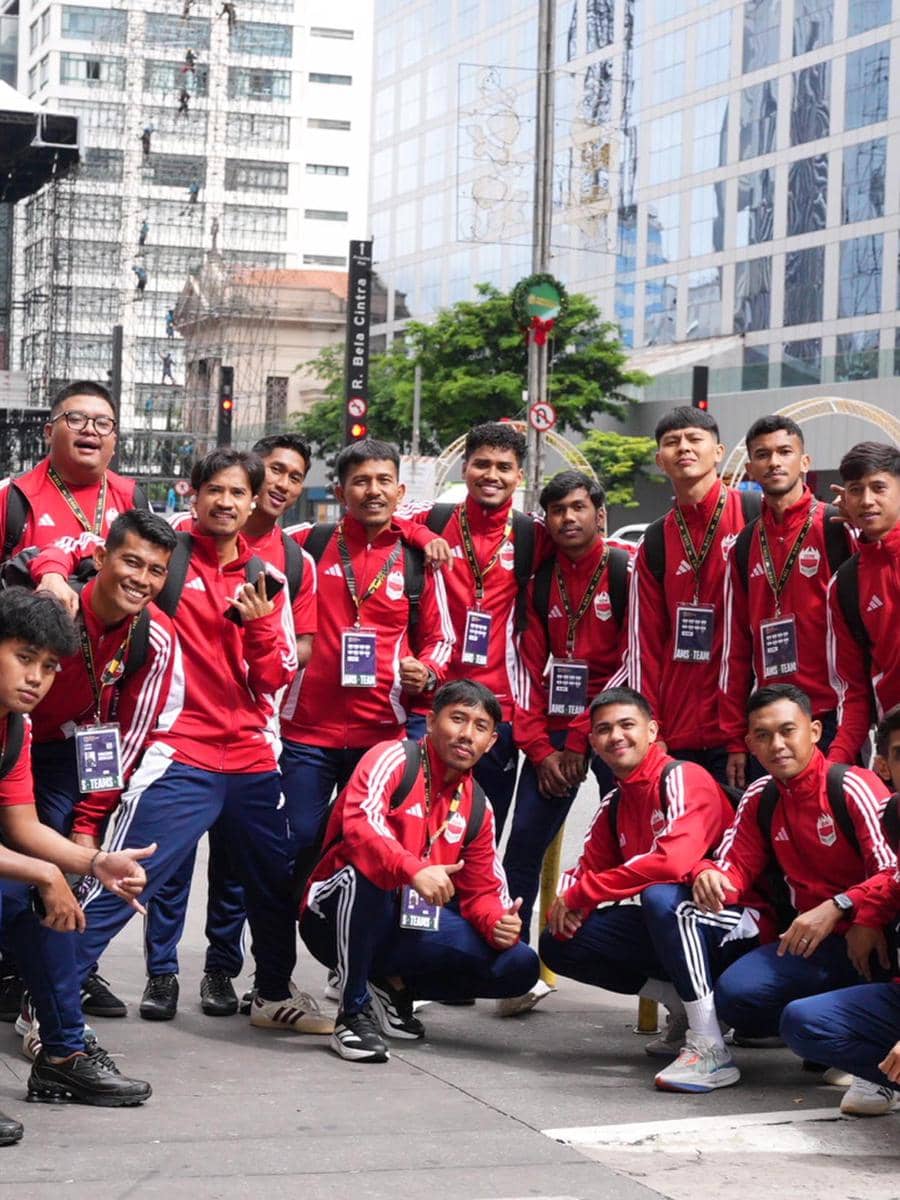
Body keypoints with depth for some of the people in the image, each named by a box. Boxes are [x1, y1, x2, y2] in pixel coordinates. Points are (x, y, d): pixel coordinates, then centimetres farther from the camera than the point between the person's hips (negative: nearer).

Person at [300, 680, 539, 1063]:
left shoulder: (476, 808, 9)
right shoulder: (393, 759, -11)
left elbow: (482, 891, 10)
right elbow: (359, 822, -30)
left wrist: (498, 923, -14)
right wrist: (414, 870, -46)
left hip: (411, 926, 6)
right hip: (339, 917, -6)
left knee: (519, 966, -10)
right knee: (366, 867, -40)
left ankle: (393, 988, 9)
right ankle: (353, 1013, -21)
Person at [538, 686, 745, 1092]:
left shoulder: (683, 778, -15)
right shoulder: (613, 804, 11)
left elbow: (675, 860, -30)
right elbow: (588, 868, 10)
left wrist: (582, 893, -24)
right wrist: (567, 902, -16)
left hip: (728, 927, -8)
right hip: (667, 925, 8)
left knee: (660, 895, -39)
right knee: (558, 944, -3)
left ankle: (709, 1050, -34)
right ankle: (684, 1007, 3)